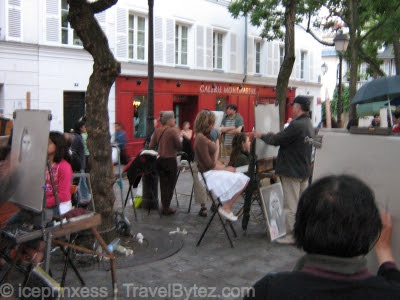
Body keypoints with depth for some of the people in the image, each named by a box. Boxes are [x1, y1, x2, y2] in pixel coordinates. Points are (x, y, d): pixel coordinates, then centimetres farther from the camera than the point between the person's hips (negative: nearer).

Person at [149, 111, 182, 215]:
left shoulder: (157, 131, 3)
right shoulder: (173, 130, -14)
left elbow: (151, 146, 5)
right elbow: (179, 146, -15)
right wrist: (179, 136, 1)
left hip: (160, 160, 6)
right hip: (170, 160, -5)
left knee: (163, 184, 16)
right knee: (170, 185, 6)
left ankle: (164, 206, 22)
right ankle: (167, 208, 9)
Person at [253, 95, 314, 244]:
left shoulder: (296, 125, -22)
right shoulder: (309, 124, 10)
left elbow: (276, 140, -17)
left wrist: (261, 136, -1)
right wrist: (275, 135, 22)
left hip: (292, 171, -9)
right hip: (304, 170, 9)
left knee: (291, 206, -1)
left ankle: (292, 235, 7)